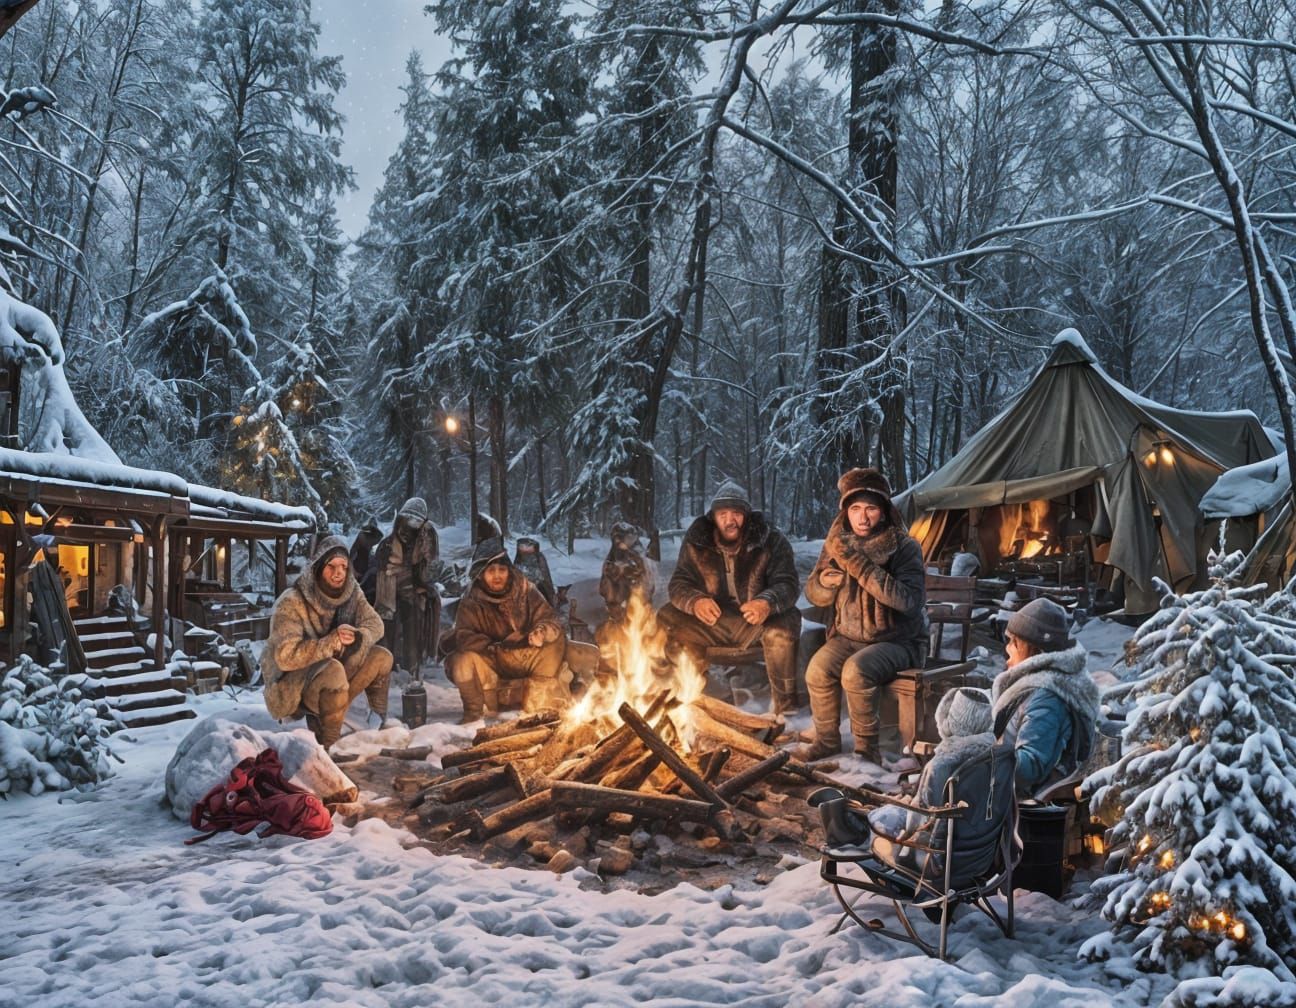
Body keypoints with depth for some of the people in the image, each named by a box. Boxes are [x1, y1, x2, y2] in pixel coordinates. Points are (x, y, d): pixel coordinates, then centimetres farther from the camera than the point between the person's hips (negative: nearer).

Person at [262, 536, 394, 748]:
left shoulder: (351, 593, -6)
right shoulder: (291, 604, -24)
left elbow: (374, 624, -5)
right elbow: (286, 657, -32)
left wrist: (357, 637, -28)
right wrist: (332, 641, -37)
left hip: (326, 677, 7)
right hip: (290, 688, -7)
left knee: (381, 657, -6)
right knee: (333, 670, -36)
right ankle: (329, 745, -23)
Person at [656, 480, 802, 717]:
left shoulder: (771, 540, -9)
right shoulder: (695, 541, -3)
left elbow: (788, 584, -15)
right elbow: (678, 584, -5)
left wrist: (768, 602, -41)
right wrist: (695, 601, -32)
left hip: (756, 622, -2)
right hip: (711, 621, 3)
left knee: (785, 620, -34)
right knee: (667, 618, -19)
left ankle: (784, 705, -15)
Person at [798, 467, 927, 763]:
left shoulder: (904, 547, -12)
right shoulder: (837, 543, 2)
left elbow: (908, 599, -27)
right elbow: (814, 595, 7)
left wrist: (859, 564, -33)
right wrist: (825, 581, -18)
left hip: (897, 640, -4)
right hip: (849, 636, 4)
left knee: (856, 670, -31)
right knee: (818, 670, -24)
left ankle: (867, 745, -10)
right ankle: (827, 740, -2)